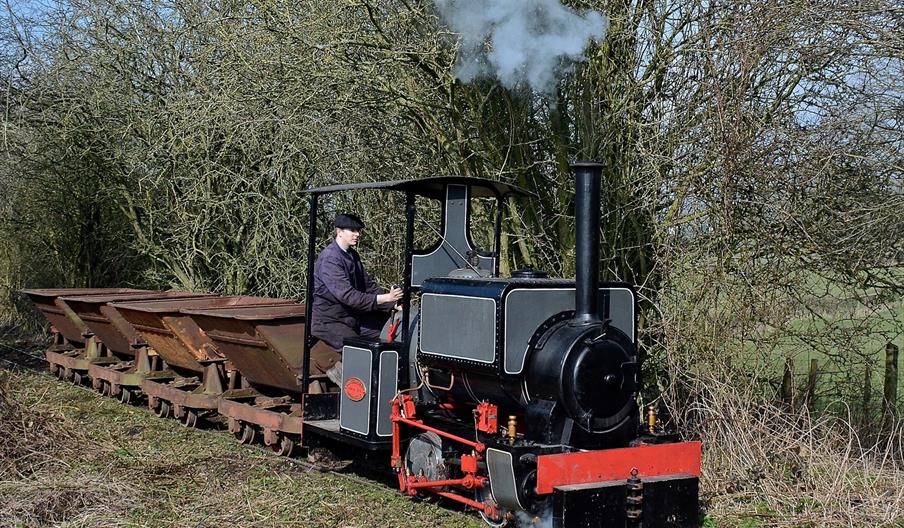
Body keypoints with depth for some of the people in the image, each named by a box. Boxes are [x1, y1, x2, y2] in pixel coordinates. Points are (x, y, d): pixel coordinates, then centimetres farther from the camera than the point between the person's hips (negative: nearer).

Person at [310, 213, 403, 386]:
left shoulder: (352, 255, 10)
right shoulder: (330, 259, -20)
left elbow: (369, 285, 14)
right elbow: (347, 296, -29)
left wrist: (392, 304, 0)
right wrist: (383, 298, -33)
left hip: (351, 316, 9)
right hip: (328, 321, -9)